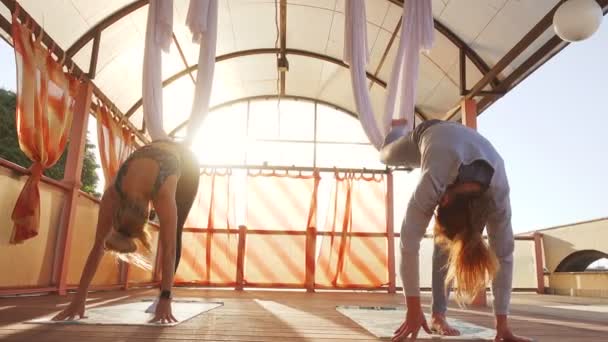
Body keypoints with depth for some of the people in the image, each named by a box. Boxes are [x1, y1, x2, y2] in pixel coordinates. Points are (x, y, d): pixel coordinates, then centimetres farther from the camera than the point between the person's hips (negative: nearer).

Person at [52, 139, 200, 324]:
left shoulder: (162, 194, -44)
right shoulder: (112, 195, -32)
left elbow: (168, 249, -44)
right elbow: (98, 246, -29)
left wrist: (165, 300, -48)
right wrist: (79, 298, -31)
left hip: (186, 161, -4)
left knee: (173, 234, -12)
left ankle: (162, 293, -2)